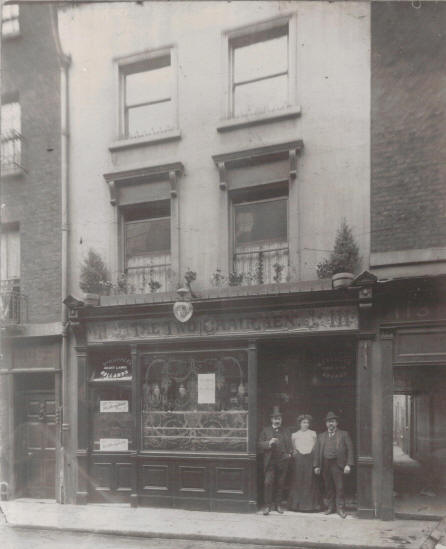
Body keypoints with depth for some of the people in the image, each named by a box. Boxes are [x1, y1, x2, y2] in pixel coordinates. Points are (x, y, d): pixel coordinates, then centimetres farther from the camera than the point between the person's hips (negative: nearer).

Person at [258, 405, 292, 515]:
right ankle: (267, 506, -3)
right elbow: (260, 445, 3)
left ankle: (278, 505, 15)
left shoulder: (286, 431, 14)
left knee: (280, 484, 4)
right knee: (268, 483, -9)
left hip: (282, 462, 2)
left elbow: (289, 446, 18)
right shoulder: (265, 431, 9)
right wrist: (269, 443, -14)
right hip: (270, 462, -2)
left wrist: (289, 454, -1)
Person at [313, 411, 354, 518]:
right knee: (328, 487, 6)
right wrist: (316, 465, 4)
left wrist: (348, 465, -8)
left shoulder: (344, 434, 8)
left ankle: (340, 508, 4)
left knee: (339, 487, -5)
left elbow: (350, 450, 2)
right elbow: (317, 451, 13)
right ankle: (331, 507, 18)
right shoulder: (321, 436, 16)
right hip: (325, 464, 3)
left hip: (338, 464, -3)